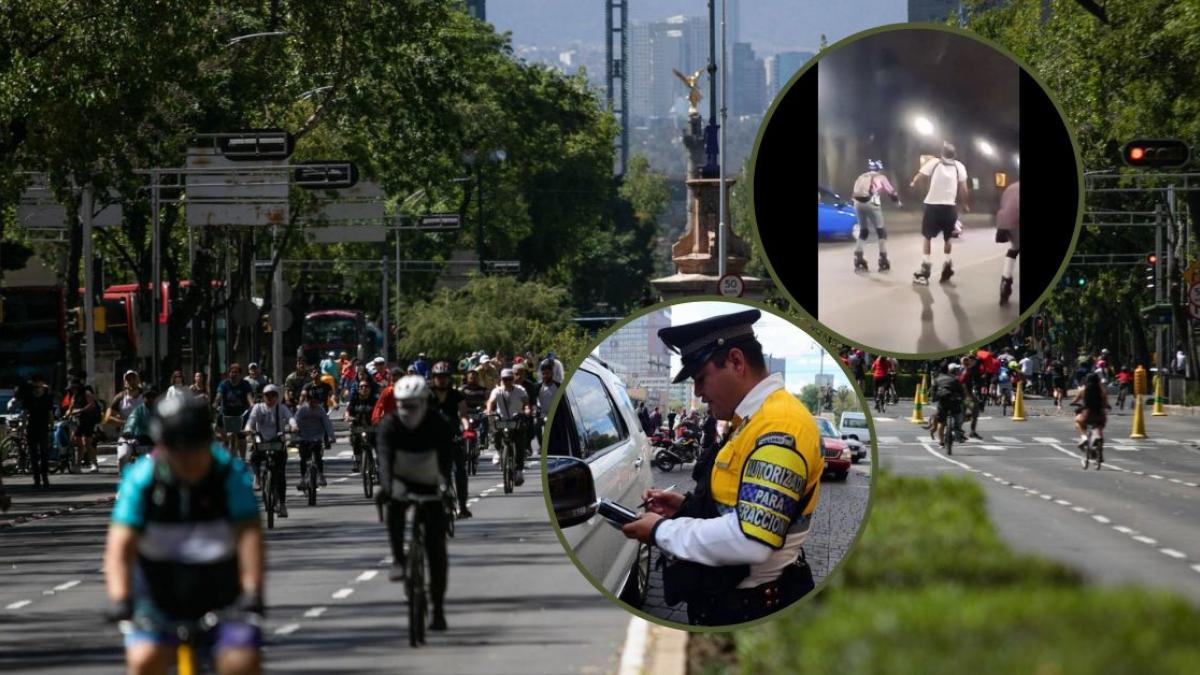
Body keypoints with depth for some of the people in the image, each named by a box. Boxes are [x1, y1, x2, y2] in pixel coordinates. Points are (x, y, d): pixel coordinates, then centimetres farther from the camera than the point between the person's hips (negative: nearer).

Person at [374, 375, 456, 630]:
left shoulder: (437, 425, -21)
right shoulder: (389, 425, -19)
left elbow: (446, 457, -33)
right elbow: (385, 458, -34)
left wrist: (445, 485, -53)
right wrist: (387, 486, -52)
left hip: (429, 487, 0)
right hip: (401, 482, 0)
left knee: (436, 547, -5)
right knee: (394, 504, -37)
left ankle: (438, 609, 4)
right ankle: (398, 559, -28)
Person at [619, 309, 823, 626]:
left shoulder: (778, 428, -21)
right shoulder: (756, 420, 13)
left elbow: (750, 540, -29)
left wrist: (663, 531, -17)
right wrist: (688, 506, 9)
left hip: (751, 613, -10)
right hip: (730, 599, 10)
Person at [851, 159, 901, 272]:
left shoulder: (861, 178, 25)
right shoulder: (880, 178, 15)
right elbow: (891, 191, 22)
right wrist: (897, 201, 42)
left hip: (857, 202, 4)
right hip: (871, 202, -4)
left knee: (863, 231, 21)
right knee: (881, 231, 10)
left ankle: (858, 260, 16)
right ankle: (883, 261, 6)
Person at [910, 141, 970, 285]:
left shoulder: (934, 162, -2)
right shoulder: (959, 167, 3)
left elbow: (920, 177, -5)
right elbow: (963, 189, 1)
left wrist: (913, 184, 17)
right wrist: (965, 204, 15)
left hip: (933, 205, -2)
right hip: (950, 206, 2)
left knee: (927, 236, 10)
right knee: (947, 238, 20)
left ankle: (925, 267, 0)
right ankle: (947, 265, 15)